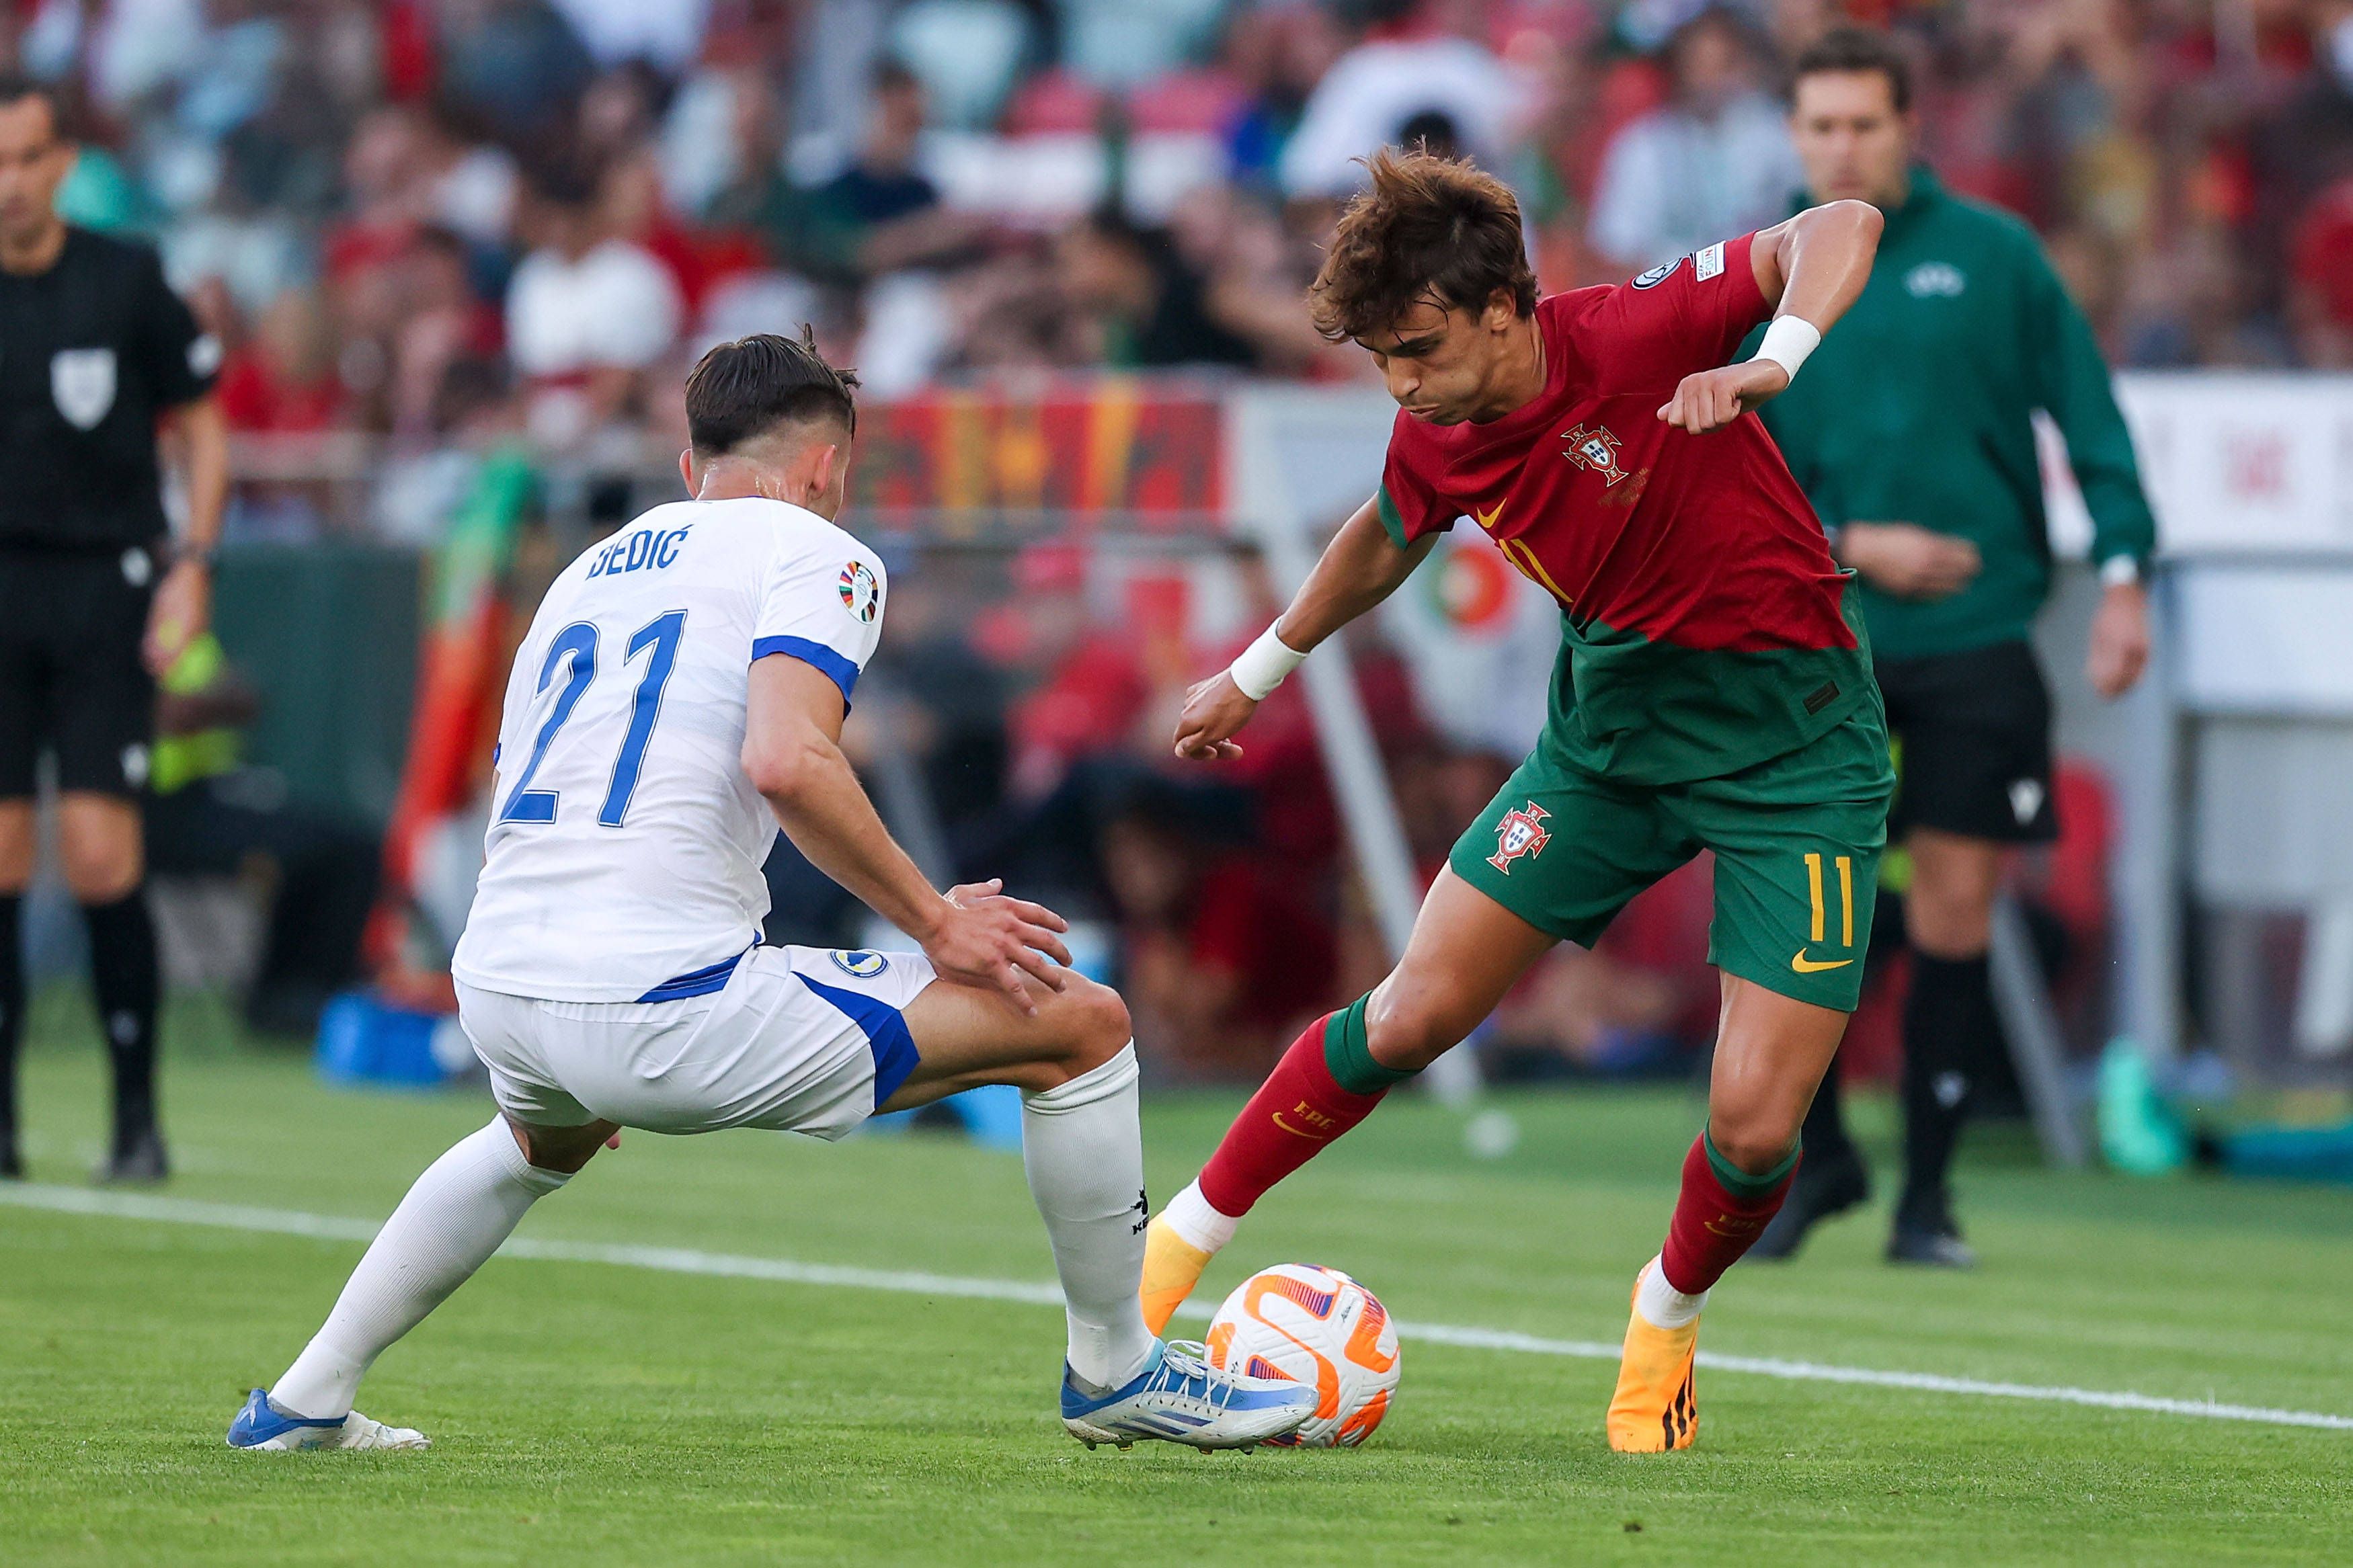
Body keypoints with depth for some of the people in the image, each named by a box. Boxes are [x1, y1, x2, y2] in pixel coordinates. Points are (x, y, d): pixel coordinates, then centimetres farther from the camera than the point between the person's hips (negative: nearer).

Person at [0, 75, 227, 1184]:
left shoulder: (126, 281, -2)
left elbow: (202, 427, 7)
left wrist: (192, 562, -3)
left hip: (107, 588, -2)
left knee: (101, 855, -10)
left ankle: (137, 1116, 0)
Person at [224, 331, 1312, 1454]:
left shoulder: (589, 569, 25)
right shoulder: (814, 555, 3)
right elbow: (784, 761, -17)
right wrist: (934, 920, -6)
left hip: (493, 985, 8)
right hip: (660, 1002, -8)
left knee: (548, 1140, 45)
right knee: (1081, 1023, 4)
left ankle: (302, 1401, 40)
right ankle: (1115, 1370, 16)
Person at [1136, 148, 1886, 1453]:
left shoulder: (1630, 341, -24)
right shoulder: (1435, 444, -6)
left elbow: (1840, 228, -28)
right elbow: (1383, 541, 19)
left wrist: (1773, 362, -46)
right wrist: (1260, 670, 30)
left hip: (1793, 734, -5)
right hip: (1615, 717, 5)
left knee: (1755, 1125, -11)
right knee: (1413, 1015, 0)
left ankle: (1668, 1316, 21)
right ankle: (1182, 1238, 18)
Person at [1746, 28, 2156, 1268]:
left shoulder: (1991, 254, 3)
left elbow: (2086, 411, 6)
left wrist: (2121, 571, -3)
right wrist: (1851, 543, -11)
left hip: (1976, 630, -1)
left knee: (1954, 910, -3)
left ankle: (1926, 1197, 7)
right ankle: (1818, 1154, 15)